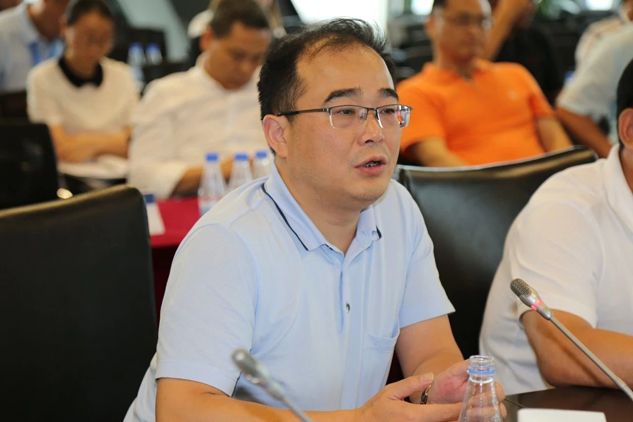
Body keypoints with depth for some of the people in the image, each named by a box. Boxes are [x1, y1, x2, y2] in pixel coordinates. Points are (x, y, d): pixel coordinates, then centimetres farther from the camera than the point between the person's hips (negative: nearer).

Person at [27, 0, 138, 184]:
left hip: (121, 178, 4)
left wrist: (93, 144, -7)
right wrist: (116, 142, 0)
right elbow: (62, 148, -7)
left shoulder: (122, 76, 14)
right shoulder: (42, 79, 0)